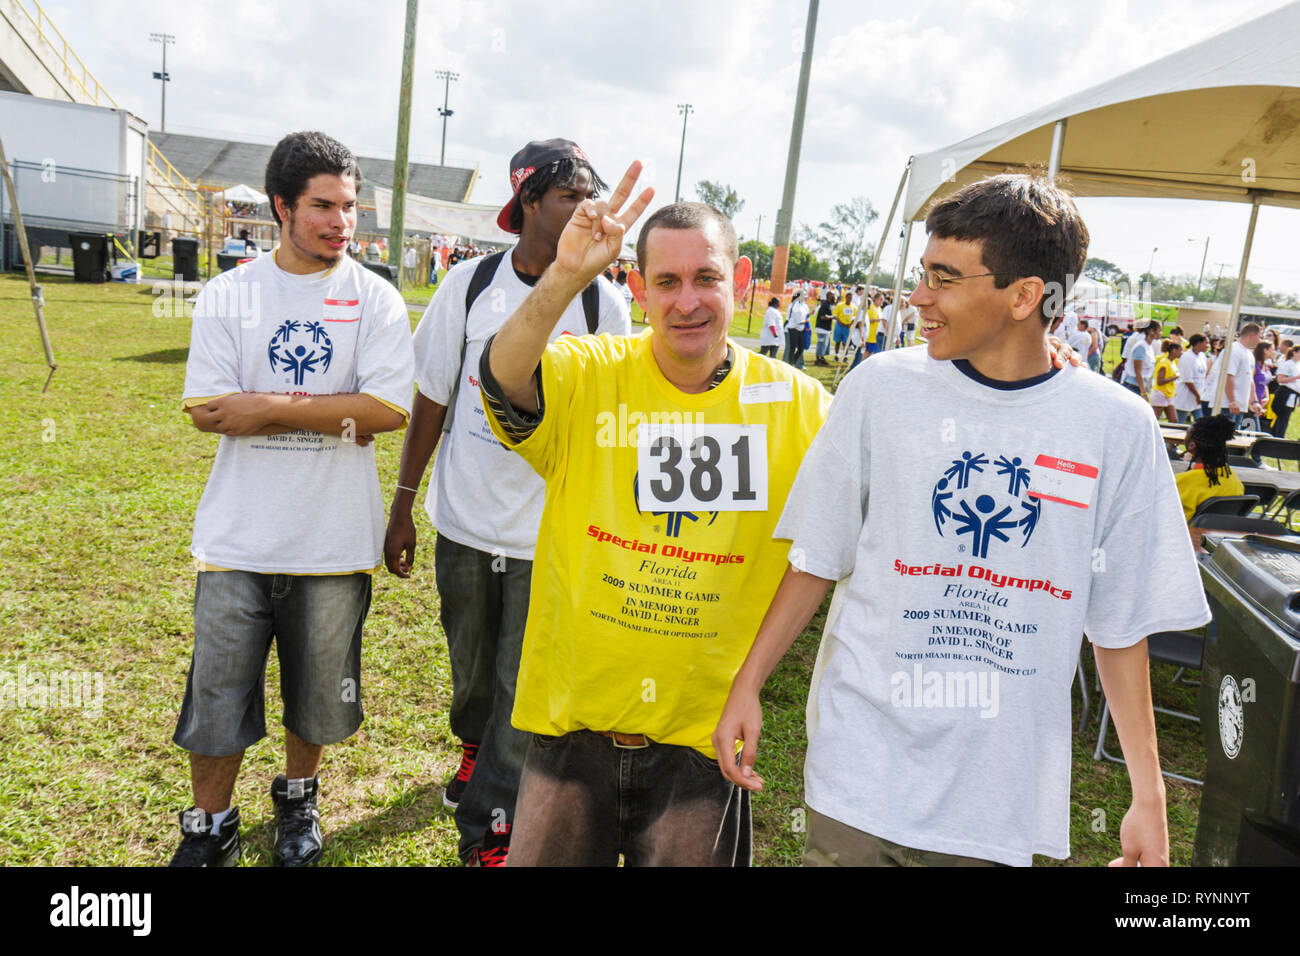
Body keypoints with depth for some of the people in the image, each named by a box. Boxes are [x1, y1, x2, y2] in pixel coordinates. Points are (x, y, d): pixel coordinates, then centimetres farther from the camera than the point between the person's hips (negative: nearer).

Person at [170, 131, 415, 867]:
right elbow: (208, 410, -9)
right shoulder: (227, 296, 1)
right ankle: (210, 828, 31)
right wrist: (339, 411, -13)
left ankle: (299, 799, 42)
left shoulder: (376, 300, -2)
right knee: (218, 691, 9)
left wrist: (270, 405, -16)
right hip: (239, 536, 1)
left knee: (319, 693, 15)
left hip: (335, 541, 0)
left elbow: (389, 410, -14)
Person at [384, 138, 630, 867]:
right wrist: (402, 506, 3)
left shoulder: (603, 303, -7)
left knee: (523, 685, 4)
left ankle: (489, 825, 23)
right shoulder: (470, 284, -4)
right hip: (465, 522, 2)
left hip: (551, 532, -2)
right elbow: (432, 400, 2)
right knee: (471, 665, 21)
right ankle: (475, 744, 52)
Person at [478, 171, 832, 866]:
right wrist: (564, 277, -41)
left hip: (704, 734, 1)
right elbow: (502, 380, -28)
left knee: (691, 855, 19)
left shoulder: (795, 403, -4)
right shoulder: (588, 375, -8)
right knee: (543, 857, 18)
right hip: (573, 717, 0)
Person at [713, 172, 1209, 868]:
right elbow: (816, 559, 1)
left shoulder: (1118, 427, -5)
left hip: (1002, 793, 1)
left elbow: (1122, 628, 2)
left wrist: (1149, 797, 4)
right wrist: (747, 685, 0)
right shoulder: (880, 388, -6)